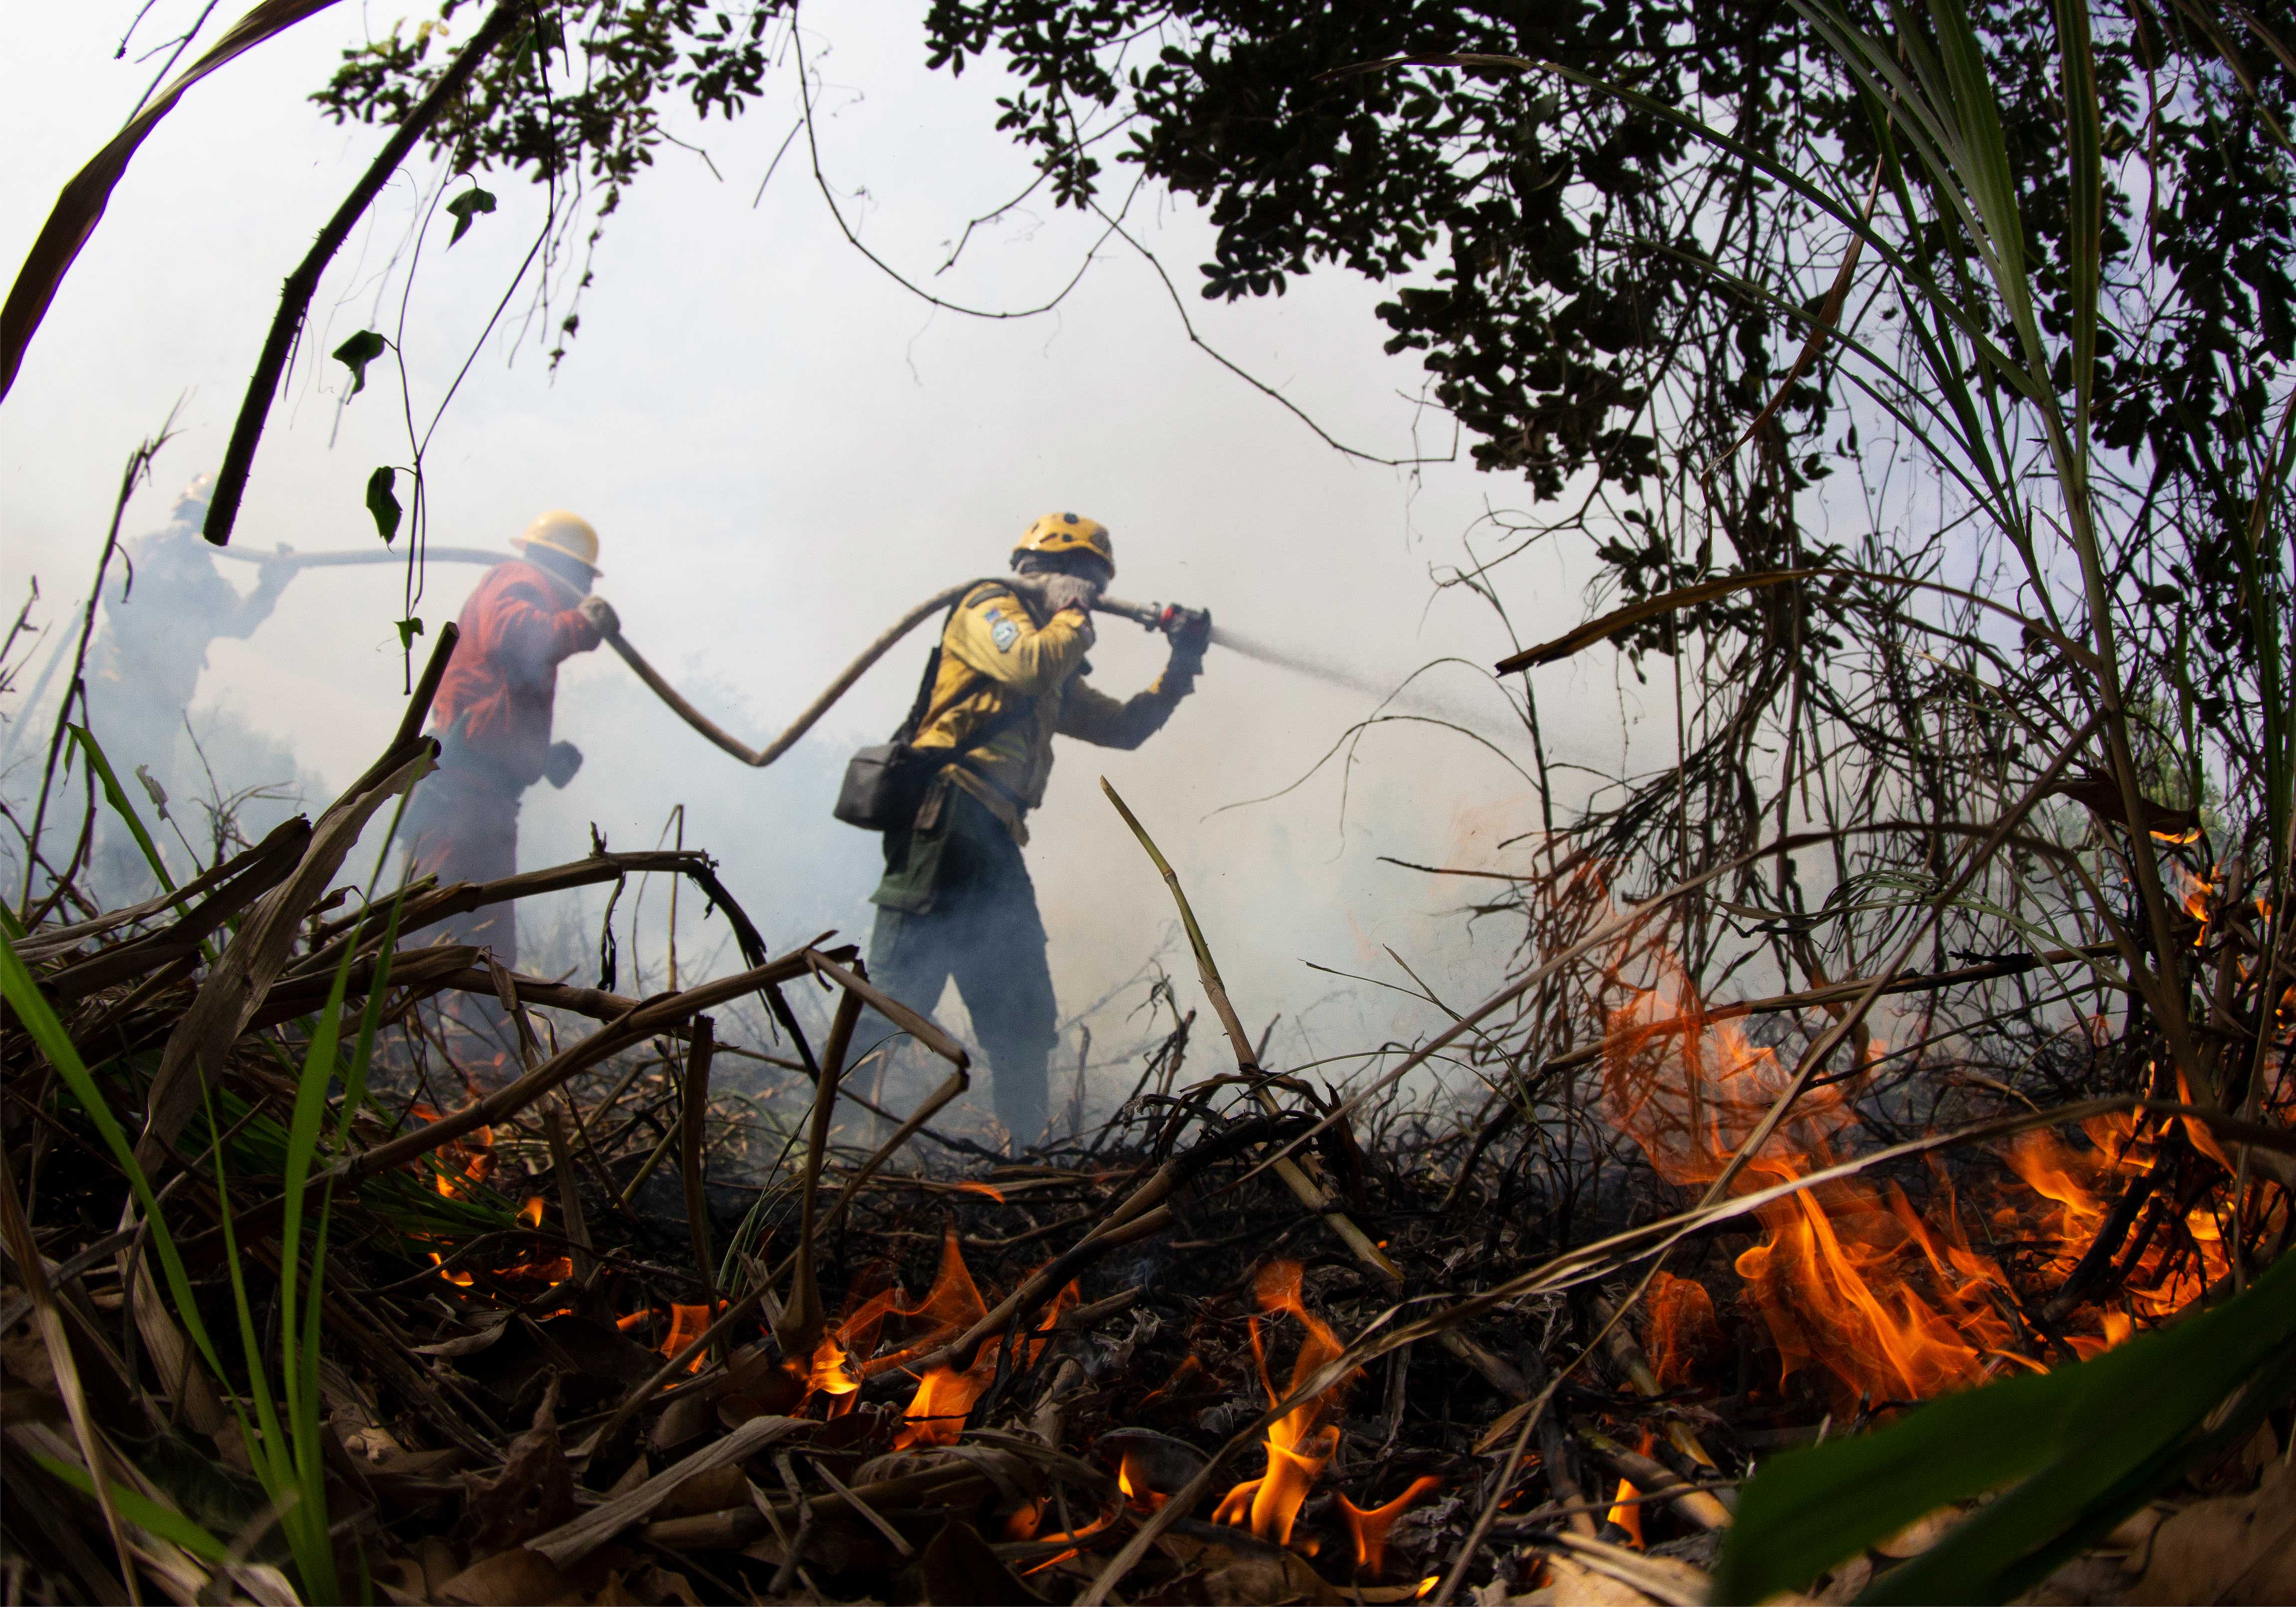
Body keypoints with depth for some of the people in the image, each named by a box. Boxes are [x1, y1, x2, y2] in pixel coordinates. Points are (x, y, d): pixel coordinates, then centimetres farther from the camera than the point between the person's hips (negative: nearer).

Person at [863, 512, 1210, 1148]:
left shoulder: (1059, 682, 30)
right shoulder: (991, 605, 5)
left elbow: (1123, 726, 35)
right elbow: (1031, 665, -16)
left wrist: (1182, 666, 26)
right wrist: (1075, 619, 2)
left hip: (994, 841, 10)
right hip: (948, 818, -9)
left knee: (1022, 1017, 9)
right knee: (901, 988, -18)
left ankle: (1026, 1152, 14)